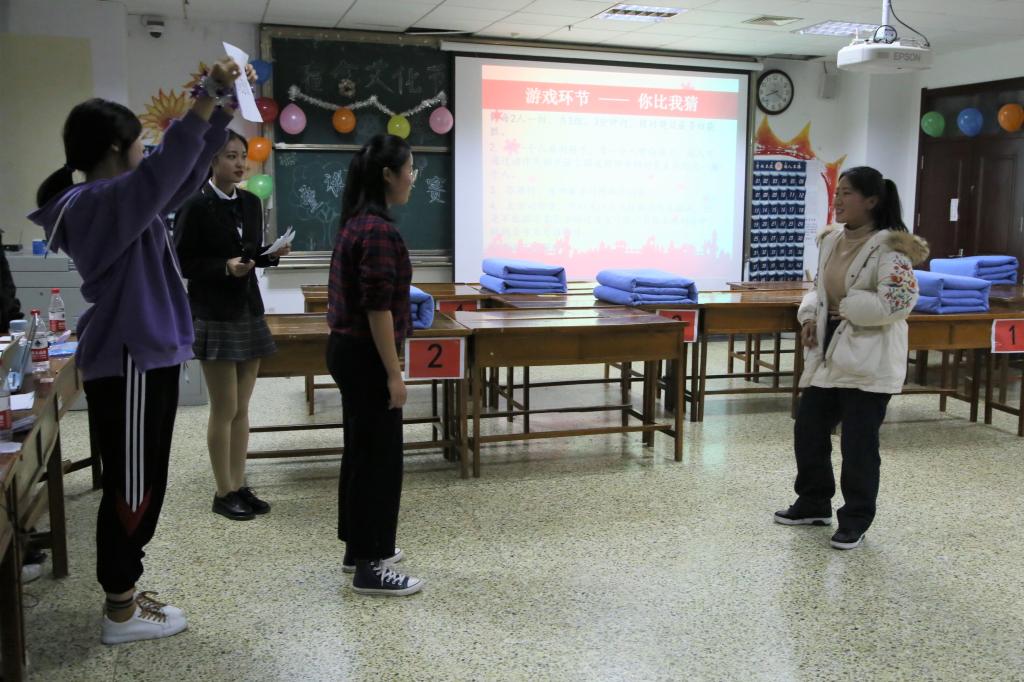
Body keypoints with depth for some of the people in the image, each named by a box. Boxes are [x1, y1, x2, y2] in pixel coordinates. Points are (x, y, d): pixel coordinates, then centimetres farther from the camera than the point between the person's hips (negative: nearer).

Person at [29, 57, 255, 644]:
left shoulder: (114, 199, 13)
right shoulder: (97, 203, -17)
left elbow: (182, 177, 18)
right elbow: (166, 169, -33)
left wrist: (224, 109, 12)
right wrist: (208, 96, -31)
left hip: (140, 358, 10)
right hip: (129, 364, -10)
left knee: (141, 486, 17)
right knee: (133, 488, 0)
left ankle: (123, 591, 29)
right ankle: (121, 612, 13)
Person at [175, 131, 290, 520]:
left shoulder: (251, 203, 8)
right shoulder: (196, 206, -11)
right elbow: (180, 263, -11)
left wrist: (273, 254, -5)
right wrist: (224, 267, -23)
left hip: (249, 312, 6)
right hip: (215, 317, -6)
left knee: (242, 408, 11)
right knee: (224, 409, 0)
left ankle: (240, 486, 20)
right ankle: (224, 492, 12)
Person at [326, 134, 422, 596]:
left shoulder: (356, 223, 11)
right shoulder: (378, 230, -20)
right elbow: (378, 308, -22)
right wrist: (393, 373, -19)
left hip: (347, 350, 10)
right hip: (366, 358, -10)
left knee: (361, 451, 18)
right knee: (379, 456, -1)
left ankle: (360, 548, 31)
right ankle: (370, 568, 9)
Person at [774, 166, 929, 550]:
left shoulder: (889, 248, -15)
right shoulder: (831, 241, 9)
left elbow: (899, 302, -24)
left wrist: (846, 306, -17)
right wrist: (809, 316, 1)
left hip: (869, 361, -8)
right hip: (828, 354, 8)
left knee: (858, 444, 1)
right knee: (808, 431, 14)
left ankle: (855, 520, 18)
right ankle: (813, 504, 32)